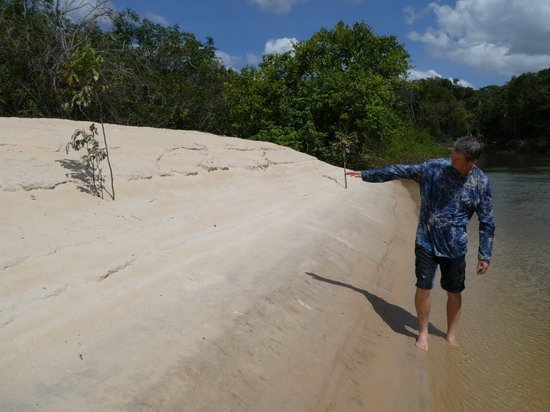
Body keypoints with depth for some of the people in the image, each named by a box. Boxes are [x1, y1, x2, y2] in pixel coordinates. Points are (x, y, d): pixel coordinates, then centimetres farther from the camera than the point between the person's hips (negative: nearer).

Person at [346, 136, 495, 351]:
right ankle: (423, 332, 24)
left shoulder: (481, 184, -7)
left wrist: (484, 255, -3)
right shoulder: (434, 167, -7)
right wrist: (366, 174, 5)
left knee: (454, 292, 10)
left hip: (454, 247, 0)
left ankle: (451, 334, 33)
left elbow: (487, 223, -1)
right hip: (426, 242, 0)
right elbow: (400, 171, 3)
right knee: (423, 288, 1)